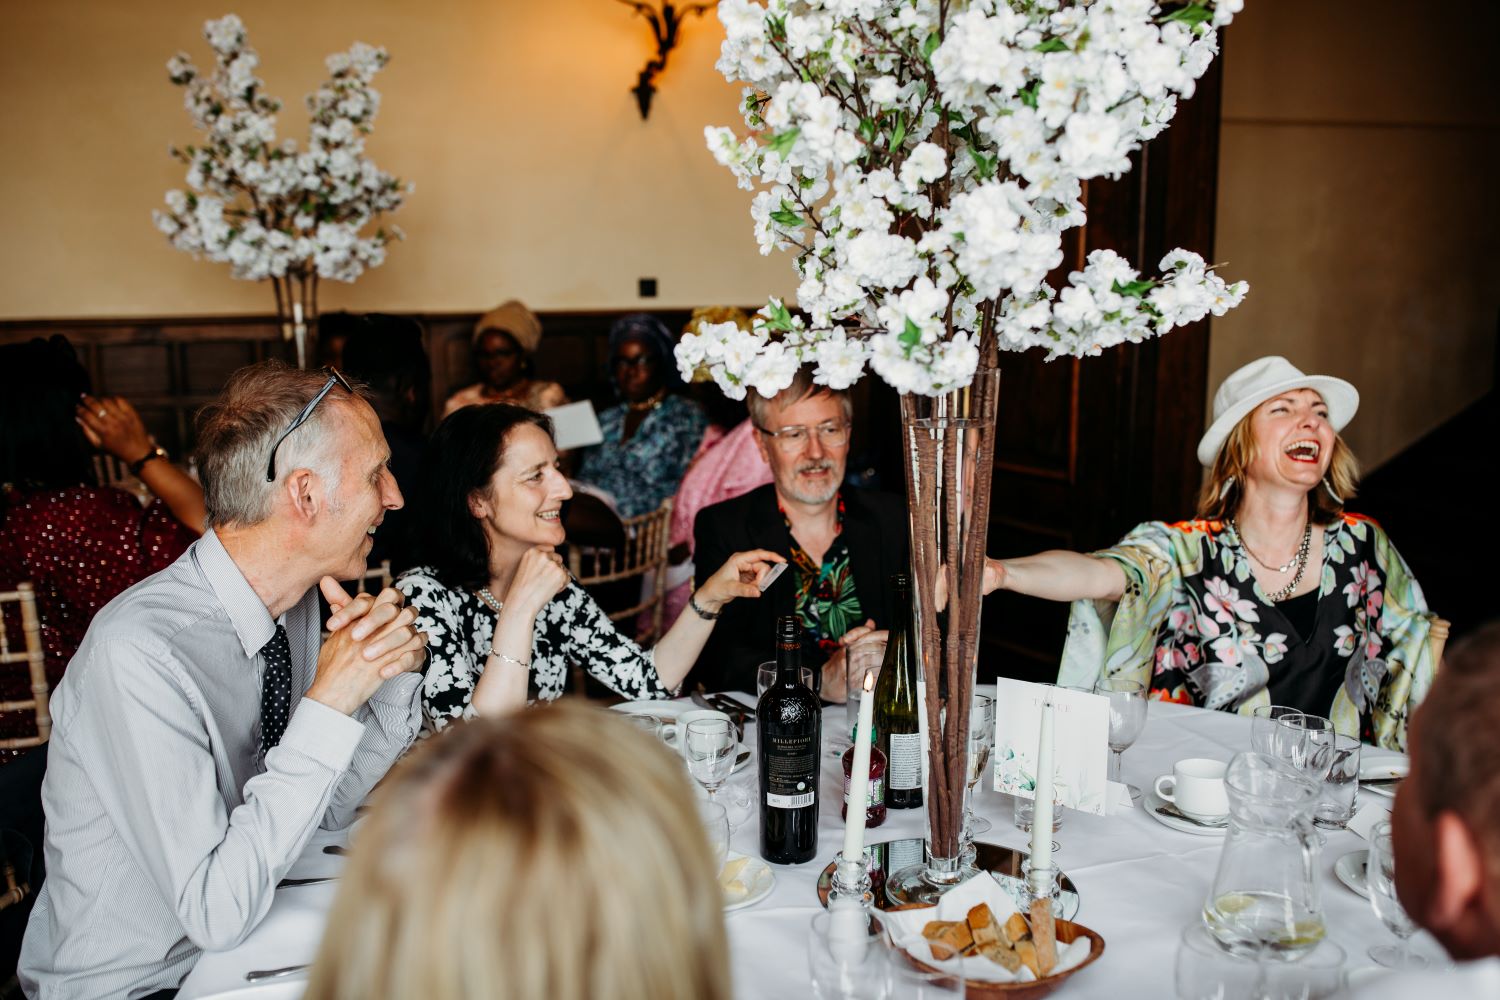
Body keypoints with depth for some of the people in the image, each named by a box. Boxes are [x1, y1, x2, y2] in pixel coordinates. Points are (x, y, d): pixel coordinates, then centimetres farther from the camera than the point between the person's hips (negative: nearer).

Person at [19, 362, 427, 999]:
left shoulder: (303, 602, -6)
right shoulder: (139, 653, -28)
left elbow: (332, 805, 3)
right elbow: (216, 913, -28)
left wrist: (393, 672, -13)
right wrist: (329, 706, -30)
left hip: (236, 944, 7)